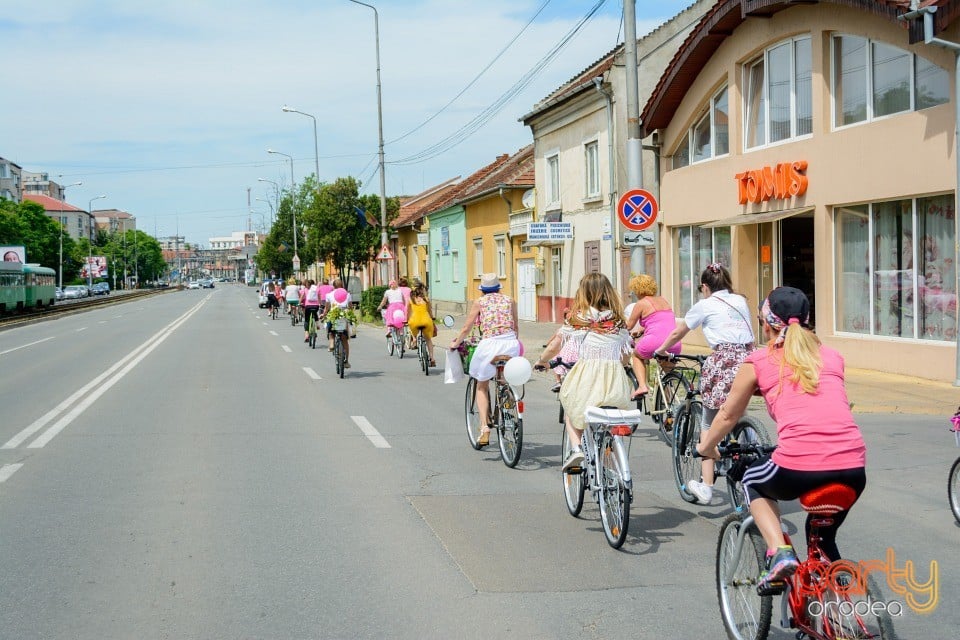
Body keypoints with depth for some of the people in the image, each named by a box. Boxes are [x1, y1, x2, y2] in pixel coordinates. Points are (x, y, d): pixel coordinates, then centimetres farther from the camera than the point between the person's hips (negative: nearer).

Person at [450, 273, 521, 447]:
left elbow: (466, 328, 7)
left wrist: (455, 343, 23)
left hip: (489, 345, -2)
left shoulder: (479, 302, 7)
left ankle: (484, 427, -1)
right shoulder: (510, 300, 14)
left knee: (482, 387, 14)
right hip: (510, 343, 2)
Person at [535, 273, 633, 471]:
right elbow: (624, 356, 13)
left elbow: (554, 347, 10)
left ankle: (576, 447, 1)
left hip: (586, 374, -2)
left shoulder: (577, 318, 3)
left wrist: (541, 361, 29)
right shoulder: (619, 321, 10)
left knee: (572, 410, 24)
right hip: (615, 378, 2)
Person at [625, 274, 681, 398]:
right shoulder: (663, 300, 21)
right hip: (674, 347, 5)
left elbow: (628, 326, 11)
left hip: (654, 343, -5)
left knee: (636, 355, 26)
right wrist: (641, 330, 42)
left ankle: (642, 385, 6)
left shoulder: (641, 303, 4)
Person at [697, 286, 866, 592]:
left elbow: (728, 415, 24)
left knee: (753, 482, 30)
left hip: (798, 468, -4)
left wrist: (706, 447, 43)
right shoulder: (832, 357, 21)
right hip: (853, 468, 4)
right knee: (823, 534, 31)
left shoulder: (759, 360, 12)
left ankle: (779, 551, 9)